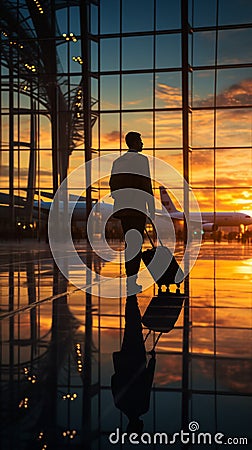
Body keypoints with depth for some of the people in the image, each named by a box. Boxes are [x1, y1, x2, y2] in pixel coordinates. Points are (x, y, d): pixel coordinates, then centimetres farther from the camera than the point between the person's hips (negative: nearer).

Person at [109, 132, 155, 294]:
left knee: (129, 243, 14)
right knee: (136, 244, -4)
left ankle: (131, 279, 17)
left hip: (122, 208, 6)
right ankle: (131, 283, -5)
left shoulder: (117, 161, 14)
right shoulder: (142, 159, -4)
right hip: (138, 208, -6)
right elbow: (147, 186, -9)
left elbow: (112, 185, 14)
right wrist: (152, 210, -5)